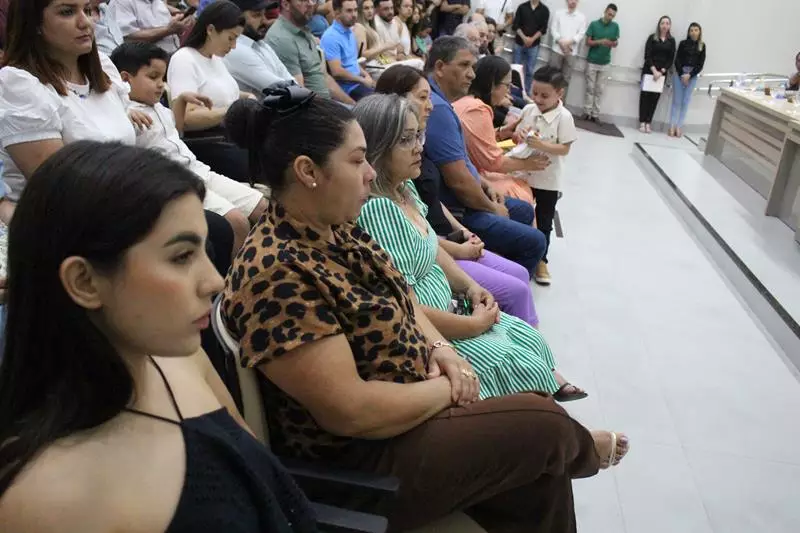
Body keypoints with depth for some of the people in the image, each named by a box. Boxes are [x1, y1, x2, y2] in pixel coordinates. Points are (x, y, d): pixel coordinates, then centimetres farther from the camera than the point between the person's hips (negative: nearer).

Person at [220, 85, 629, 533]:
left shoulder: (337, 229, 0)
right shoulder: (277, 275, -29)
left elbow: (397, 295, 14)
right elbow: (350, 411, -29)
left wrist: (440, 348, -5)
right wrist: (447, 389, -15)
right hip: (360, 463, -8)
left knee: (541, 475, 7)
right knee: (544, 425, -1)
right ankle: (581, 449, 32)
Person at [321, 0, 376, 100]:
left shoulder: (350, 32, 13)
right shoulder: (331, 36, -15)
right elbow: (337, 72, -21)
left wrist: (366, 75, 3)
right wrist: (363, 80, -12)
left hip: (358, 83, 9)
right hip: (346, 89, -9)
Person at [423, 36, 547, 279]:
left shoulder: (440, 100, 8)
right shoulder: (437, 108, -26)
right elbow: (458, 180, -28)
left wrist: (485, 185, 10)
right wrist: (493, 209, -11)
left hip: (462, 201, 11)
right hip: (455, 213, -11)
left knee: (524, 211, 25)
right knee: (533, 241, -6)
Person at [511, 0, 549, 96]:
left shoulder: (544, 10, 2)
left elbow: (543, 29, -2)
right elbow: (515, 25, -2)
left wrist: (532, 39, -14)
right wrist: (524, 38, -12)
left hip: (534, 45, 0)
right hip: (519, 43, 1)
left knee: (530, 71, 2)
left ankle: (527, 92, 10)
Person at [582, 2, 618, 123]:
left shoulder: (615, 26, 3)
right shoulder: (594, 24, -4)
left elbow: (616, 43, 6)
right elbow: (587, 42, -4)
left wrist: (613, 43, -18)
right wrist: (599, 41, -21)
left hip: (605, 63, 2)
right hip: (592, 61, -2)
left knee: (600, 90, 2)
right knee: (590, 88, 1)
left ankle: (595, 114, 5)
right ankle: (587, 112, 6)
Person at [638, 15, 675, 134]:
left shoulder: (671, 41, 7)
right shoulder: (652, 38, 1)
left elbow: (671, 59, 3)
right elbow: (647, 56, -7)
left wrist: (661, 71, -11)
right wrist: (654, 70, -16)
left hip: (662, 73, 2)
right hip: (649, 70, -2)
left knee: (655, 96, 2)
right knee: (645, 95, -2)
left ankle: (648, 122, 4)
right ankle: (642, 122, 0)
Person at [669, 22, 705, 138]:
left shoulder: (702, 46, 6)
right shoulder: (683, 43, 3)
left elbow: (701, 64, 2)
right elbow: (677, 60, -1)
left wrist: (689, 75, -10)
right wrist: (682, 75, -11)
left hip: (692, 76, 1)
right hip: (679, 73, -1)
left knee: (685, 102, 1)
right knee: (676, 101, -1)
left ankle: (679, 126, 3)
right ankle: (672, 126, 0)